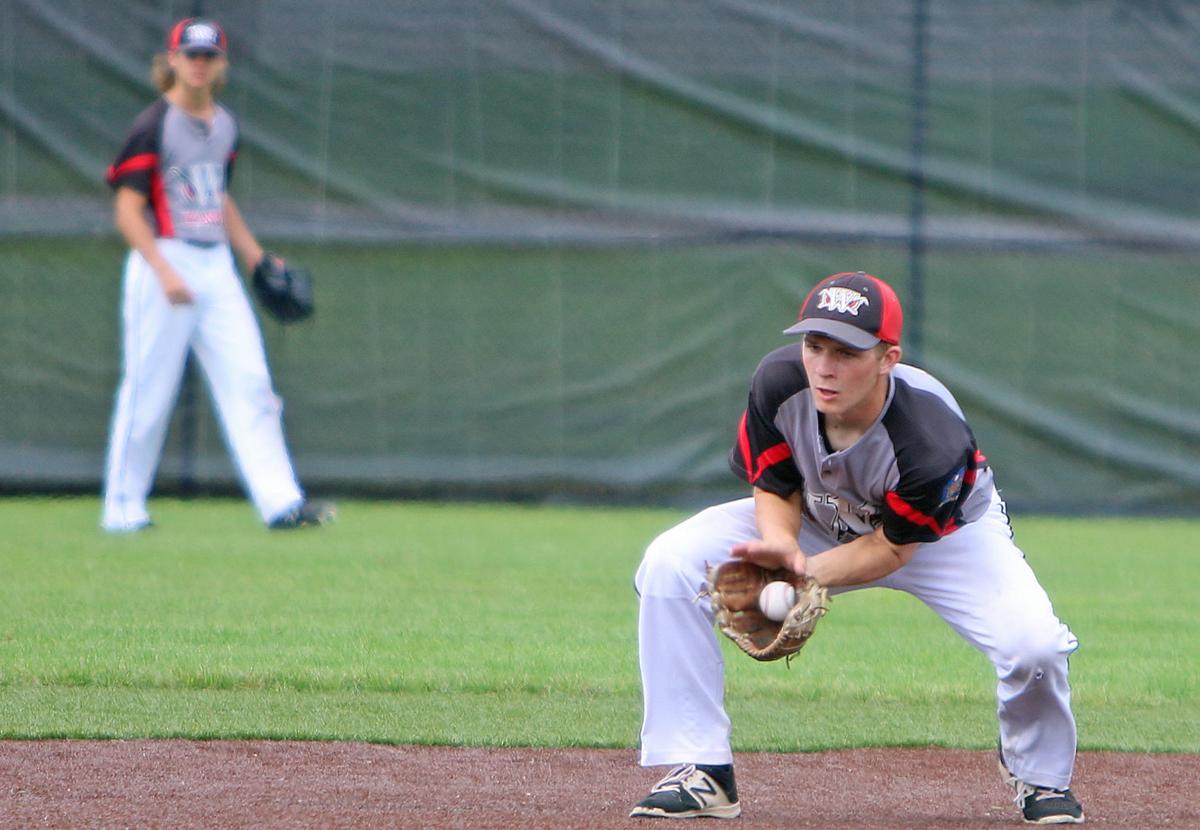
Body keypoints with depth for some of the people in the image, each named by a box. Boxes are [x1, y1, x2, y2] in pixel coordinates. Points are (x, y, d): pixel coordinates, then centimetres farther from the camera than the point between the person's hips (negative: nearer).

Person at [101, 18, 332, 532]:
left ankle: (279, 502, -6)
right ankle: (122, 506, 8)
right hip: (163, 264, -6)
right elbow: (128, 210, -12)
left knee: (249, 383, -2)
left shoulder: (223, 126, 14)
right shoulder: (153, 126, -8)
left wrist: (255, 257, 20)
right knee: (148, 392, -2)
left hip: (217, 267, 6)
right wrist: (165, 273, -21)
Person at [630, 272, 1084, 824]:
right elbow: (775, 487, -13)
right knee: (670, 565, -19)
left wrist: (805, 573, -38)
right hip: (814, 520, 3)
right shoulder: (779, 383, -30)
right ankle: (701, 772, -10)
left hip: (944, 534, -3)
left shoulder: (933, 442, -40)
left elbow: (892, 547, -24)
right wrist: (781, 545, -35)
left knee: (1032, 643, -29)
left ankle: (1038, 774, 7)